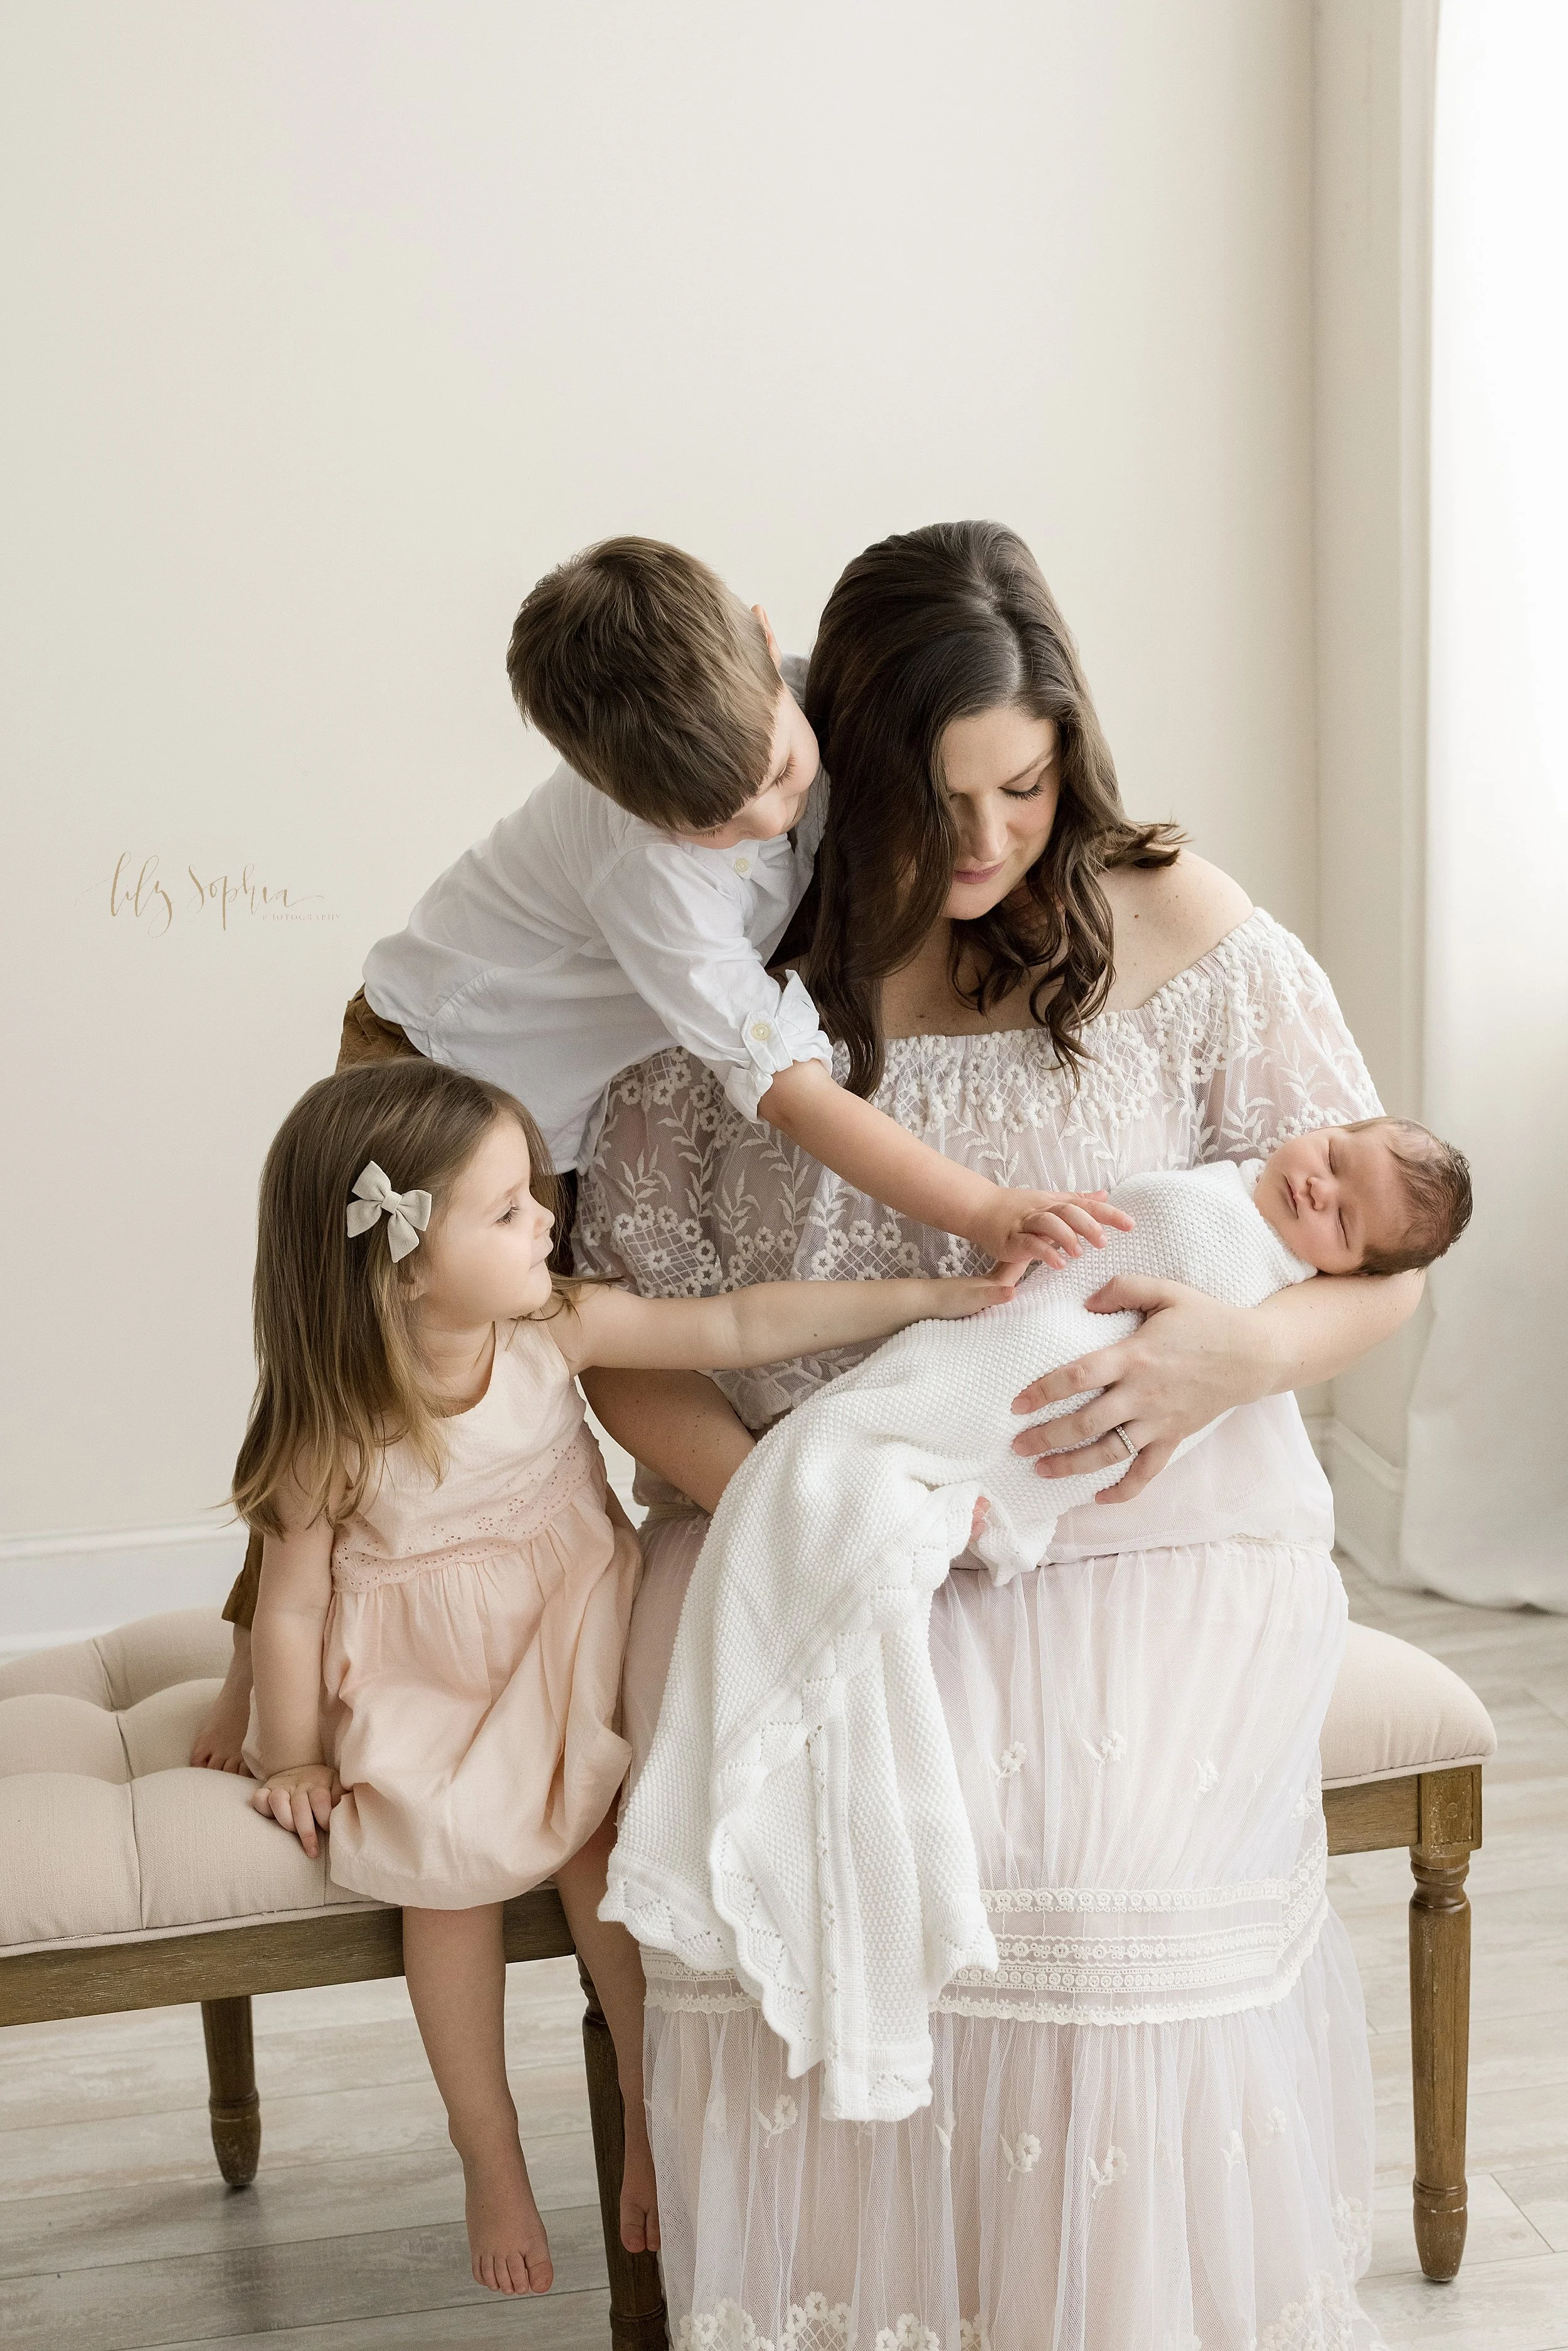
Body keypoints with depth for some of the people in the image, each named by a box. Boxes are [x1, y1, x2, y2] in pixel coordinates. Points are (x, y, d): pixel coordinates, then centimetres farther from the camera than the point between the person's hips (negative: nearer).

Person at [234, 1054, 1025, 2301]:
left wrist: (942, 1297, -22)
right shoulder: (336, 1433, -22)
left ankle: (656, 2111, -1)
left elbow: (742, 1327, -17)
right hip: (421, 1692, -2)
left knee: (595, 1842, -19)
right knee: (450, 1867, -15)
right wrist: (296, 1760, -4)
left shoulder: (555, 1328, -16)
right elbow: (293, 1605, -12)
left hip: (567, 1650, 2)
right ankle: (492, 2159, 7)